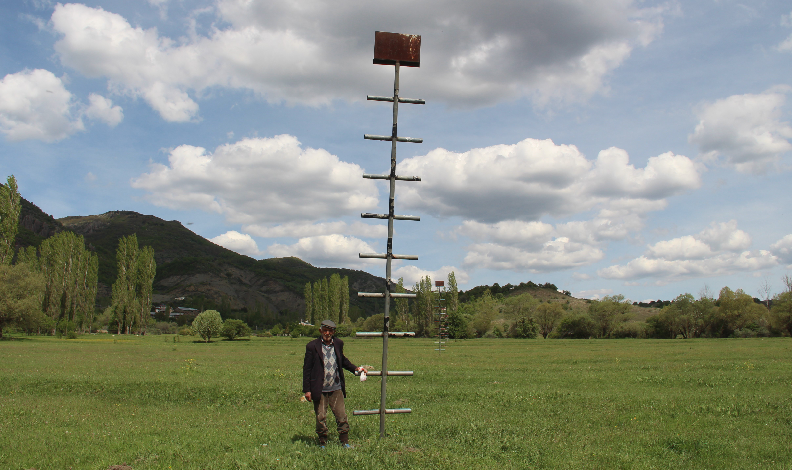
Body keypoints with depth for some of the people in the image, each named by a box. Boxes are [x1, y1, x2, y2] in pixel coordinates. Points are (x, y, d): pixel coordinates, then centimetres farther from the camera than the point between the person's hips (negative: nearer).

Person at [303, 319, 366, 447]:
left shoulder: (338, 344, 6)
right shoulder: (312, 346, -5)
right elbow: (306, 369, -3)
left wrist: (354, 368, 9)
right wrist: (307, 390, -6)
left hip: (336, 389, 3)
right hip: (319, 391, -3)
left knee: (342, 416, 3)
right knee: (321, 418, 6)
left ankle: (344, 442, 17)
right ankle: (323, 443, 23)